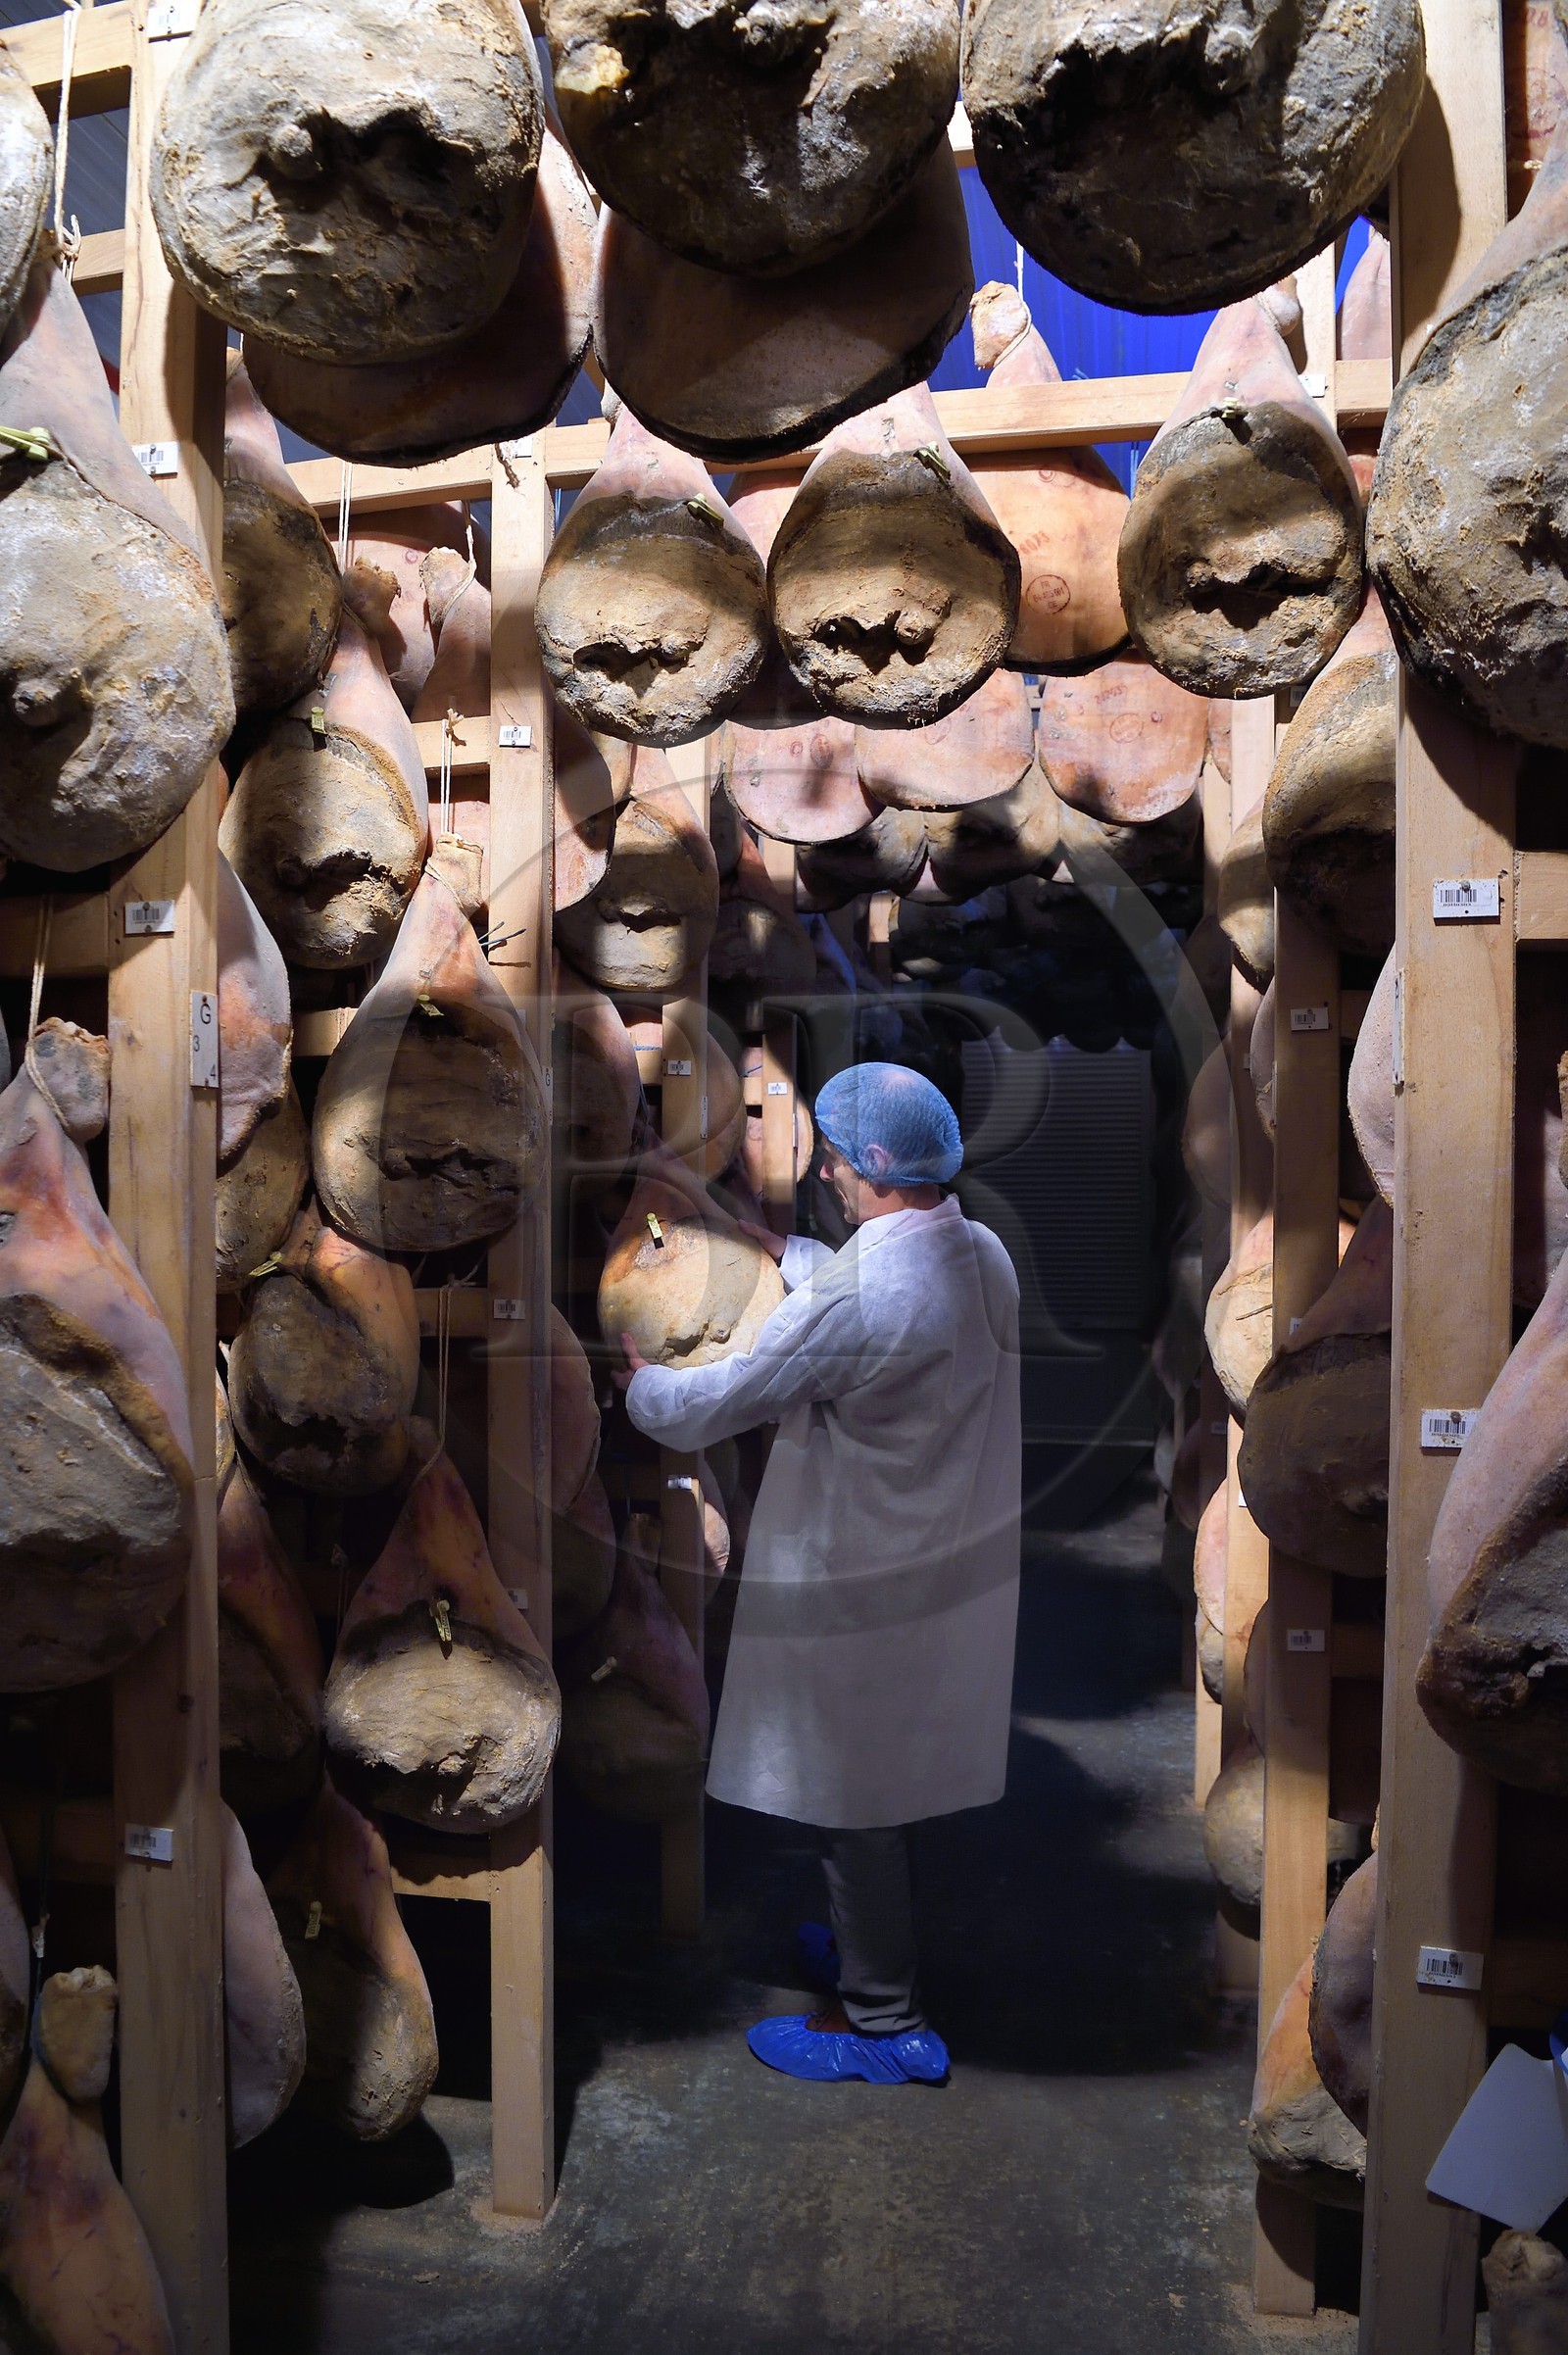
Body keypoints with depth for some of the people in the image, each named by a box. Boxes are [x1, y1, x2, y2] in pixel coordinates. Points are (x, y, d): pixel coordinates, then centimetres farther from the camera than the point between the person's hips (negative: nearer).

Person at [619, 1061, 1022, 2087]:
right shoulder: (983, 1253, -4)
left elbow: (712, 1407, -20)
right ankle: (877, 1940, 46)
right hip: (965, 1566, 8)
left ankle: (885, 2021, 25)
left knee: (855, 1798, 10)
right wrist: (780, 1249, 30)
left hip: (865, 1591, -8)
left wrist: (640, 1381, 1)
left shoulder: (852, 1305, -30)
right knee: (901, 1778, 25)